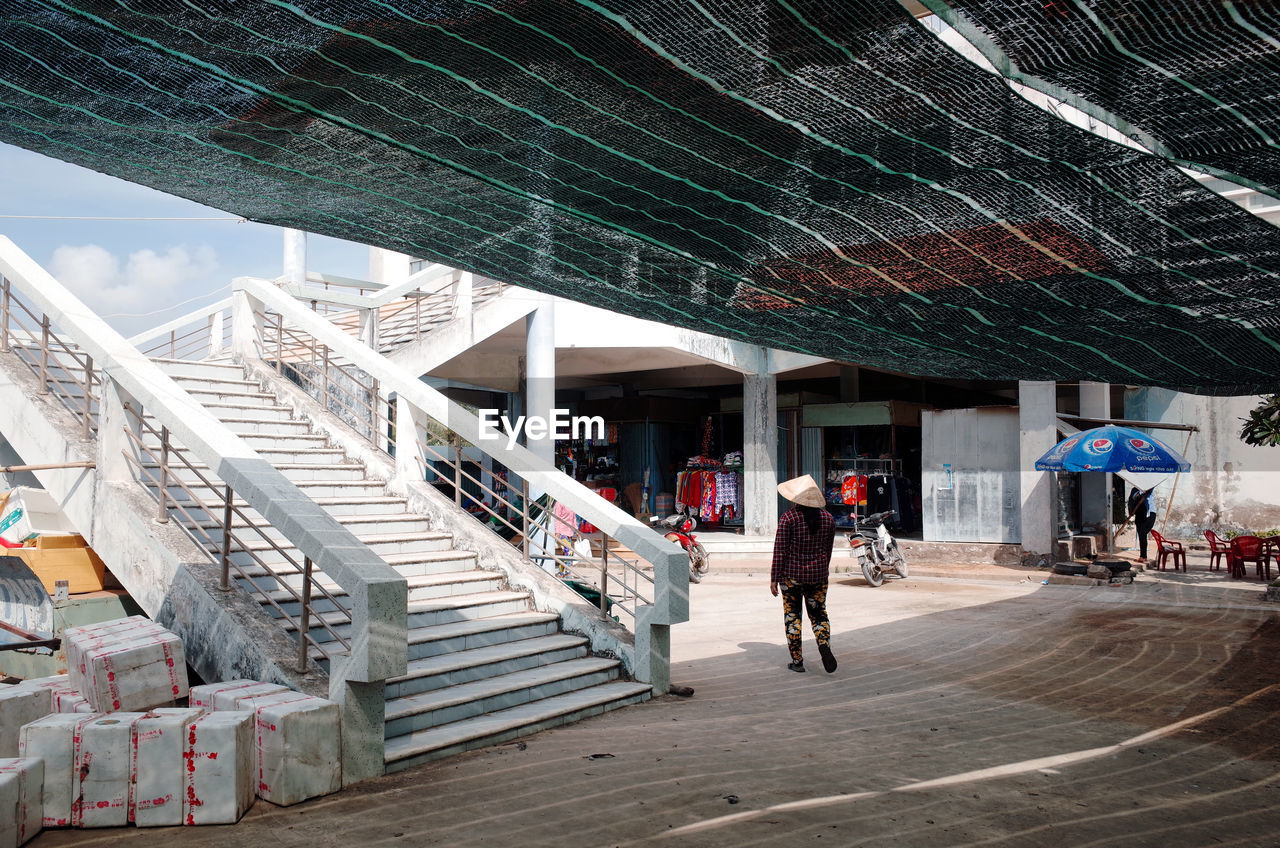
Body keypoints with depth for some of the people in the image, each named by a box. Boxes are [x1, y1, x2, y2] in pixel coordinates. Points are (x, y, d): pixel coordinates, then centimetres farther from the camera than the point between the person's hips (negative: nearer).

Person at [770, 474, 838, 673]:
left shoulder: (788, 518, -12)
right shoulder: (827, 518, 2)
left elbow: (780, 550, -11)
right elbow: (828, 549, 10)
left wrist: (774, 578, -5)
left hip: (792, 574, -3)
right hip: (818, 574, 3)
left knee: (792, 616, 8)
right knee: (818, 614, 13)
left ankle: (797, 661, 10)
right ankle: (824, 645, -14)